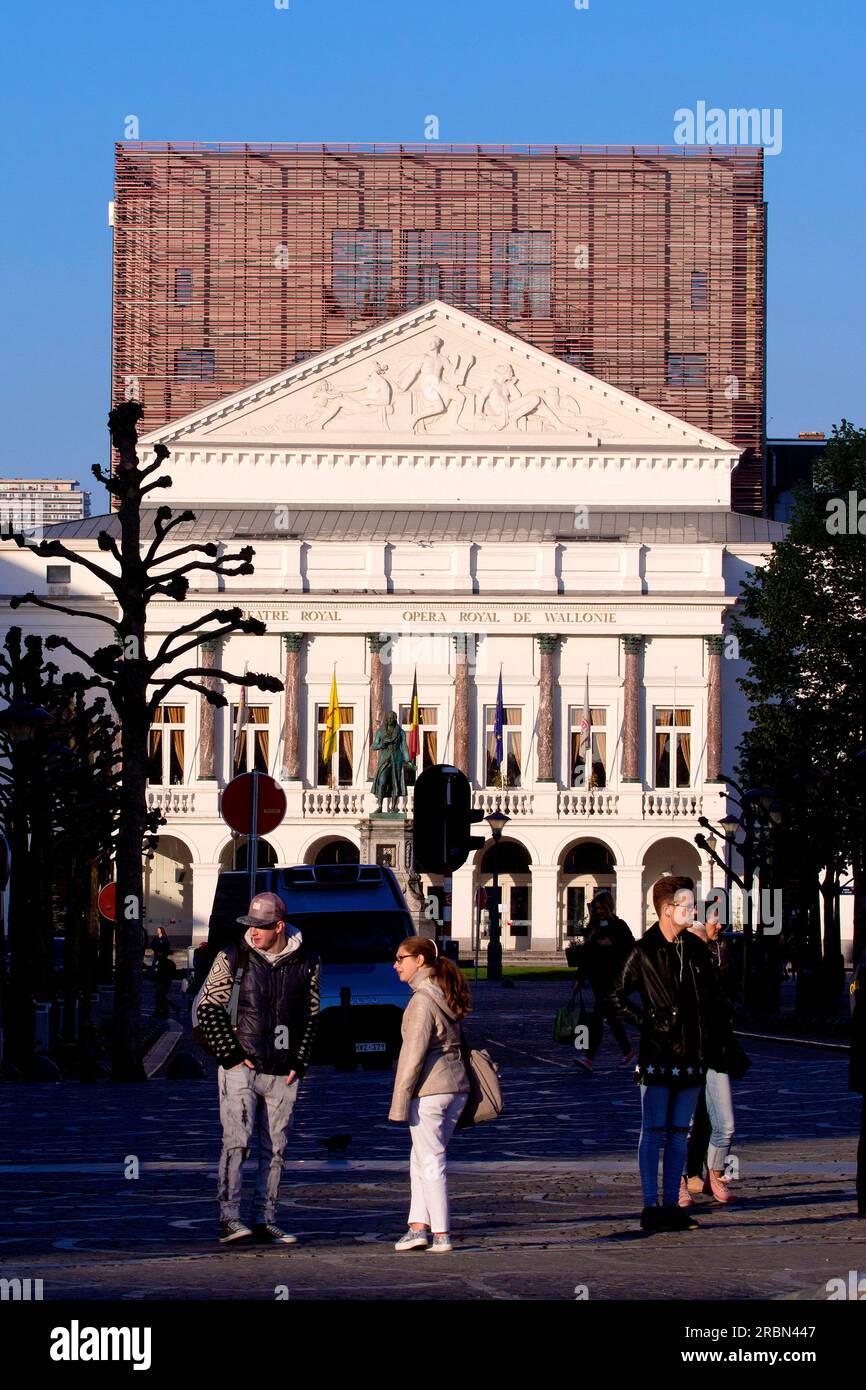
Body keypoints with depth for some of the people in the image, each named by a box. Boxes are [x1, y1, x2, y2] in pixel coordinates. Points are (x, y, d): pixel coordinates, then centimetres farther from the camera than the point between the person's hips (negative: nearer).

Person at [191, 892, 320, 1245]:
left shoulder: (306, 964, 6)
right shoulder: (232, 959, -1)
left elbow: (312, 1017, 13)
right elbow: (206, 1008, 1)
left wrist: (300, 1063, 4)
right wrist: (231, 1054, -7)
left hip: (283, 1074, 3)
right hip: (240, 1068, -3)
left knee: (274, 1148, 6)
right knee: (236, 1140, -13)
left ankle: (265, 1220, 12)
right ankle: (228, 1219, -15)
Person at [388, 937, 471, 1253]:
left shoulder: (422, 1000, -14)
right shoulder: (446, 996, 13)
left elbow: (413, 1054, -18)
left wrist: (399, 1105, -16)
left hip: (429, 1089, -9)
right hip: (457, 1085, 9)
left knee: (430, 1162, 0)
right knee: (421, 1158, 17)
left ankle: (441, 1235, 2)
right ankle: (418, 1226, 13)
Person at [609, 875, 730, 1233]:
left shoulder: (696, 949, 10)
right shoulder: (644, 952, -5)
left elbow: (711, 995, 20)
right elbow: (617, 996, -1)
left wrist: (704, 1026, 8)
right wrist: (645, 1022, -7)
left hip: (690, 1053, 5)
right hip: (657, 1052, -5)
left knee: (679, 1132, 7)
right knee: (654, 1131, -3)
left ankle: (672, 1205, 11)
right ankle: (650, 1206, -2)